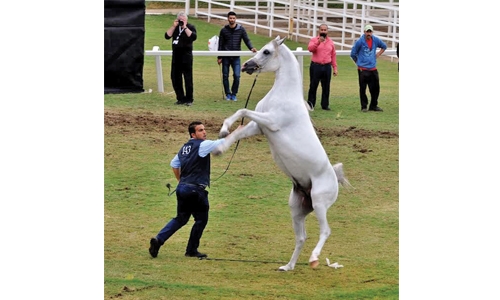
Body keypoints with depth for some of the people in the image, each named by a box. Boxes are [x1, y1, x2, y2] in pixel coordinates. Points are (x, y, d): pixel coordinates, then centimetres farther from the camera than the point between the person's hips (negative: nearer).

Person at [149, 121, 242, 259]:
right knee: (201, 219, 10)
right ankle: (192, 250, 14)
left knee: (181, 218, 18)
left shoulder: (185, 148, 16)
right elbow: (222, 142, -15)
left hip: (182, 188, 8)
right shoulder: (203, 145, -9)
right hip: (195, 189, -8)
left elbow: (174, 164, 25)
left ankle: (159, 239, 3)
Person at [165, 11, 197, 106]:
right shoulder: (175, 28, 12)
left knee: (188, 79, -3)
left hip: (186, 56, -5)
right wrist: (174, 26, -7)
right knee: (175, 78, 5)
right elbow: (167, 36, 0)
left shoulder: (190, 27, 1)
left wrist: (185, 27, -17)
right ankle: (180, 98, 15)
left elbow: (193, 37, -18)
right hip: (176, 56, 5)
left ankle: (189, 100, 3)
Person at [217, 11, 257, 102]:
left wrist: (251, 48, -20)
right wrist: (219, 57, 3)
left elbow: (246, 40, -1)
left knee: (237, 76, -9)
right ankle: (228, 94, 16)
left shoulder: (241, 29, 3)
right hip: (226, 57, 1)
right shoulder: (224, 30, 5)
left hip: (236, 57, -1)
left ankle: (234, 94, 6)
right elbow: (220, 44, 7)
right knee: (225, 76, 3)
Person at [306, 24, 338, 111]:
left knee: (326, 87, 5)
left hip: (327, 67, 3)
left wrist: (335, 68, 10)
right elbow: (310, 48, -17)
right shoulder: (314, 40, 2)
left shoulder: (331, 42, 12)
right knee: (313, 86, 1)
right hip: (315, 66, -3)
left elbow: (333, 55, 14)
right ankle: (310, 104, 6)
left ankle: (325, 105, 11)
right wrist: (318, 42, -31)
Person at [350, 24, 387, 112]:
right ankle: (364, 106, 8)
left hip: (373, 69, 4)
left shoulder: (376, 40, 5)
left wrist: (378, 54, 14)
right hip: (363, 70, -4)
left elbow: (384, 46, 24)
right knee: (362, 89, -1)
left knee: (375, 88, 6)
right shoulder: (360, 42, -7)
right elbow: (353, 54, 2)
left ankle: (373, 106, 18)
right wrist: (359, 63, 8)